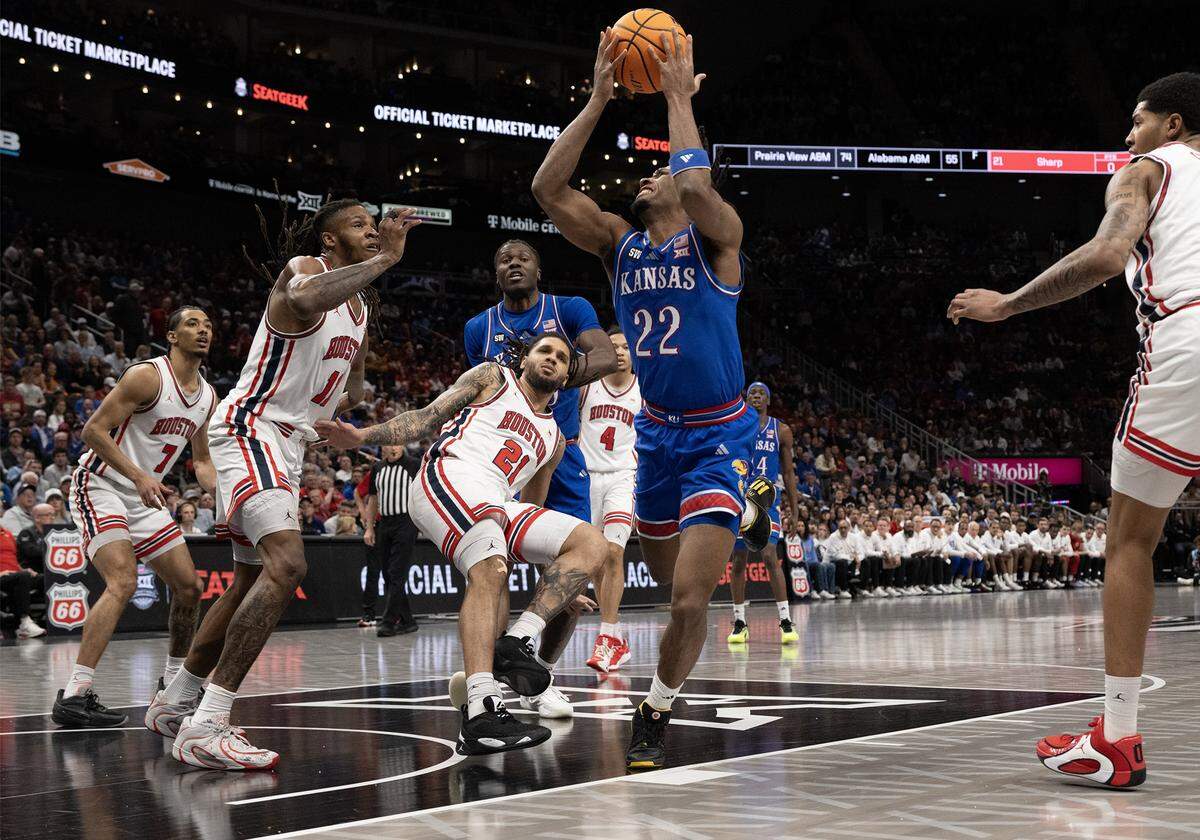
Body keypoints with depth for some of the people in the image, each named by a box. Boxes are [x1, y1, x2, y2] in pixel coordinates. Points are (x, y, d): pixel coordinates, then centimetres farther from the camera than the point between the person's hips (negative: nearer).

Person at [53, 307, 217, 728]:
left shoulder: (208, 397, 7)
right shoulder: (147, 376, -17)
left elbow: (201, 461, 18)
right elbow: (93, 429, -20)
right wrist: (140, 477, -30)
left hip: (144, 497, 9)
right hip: (100, 485, -8)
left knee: (188, 586, 8)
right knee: (123, 582, -26)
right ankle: (74, 695, -29)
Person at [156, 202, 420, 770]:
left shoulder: (360, 307, 17)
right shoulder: (305, 269, -10)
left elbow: (353, 385, 33)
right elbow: (303, 301, -38)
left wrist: (347, 400, 12)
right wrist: (384, 260, -32)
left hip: (288, 444, 10)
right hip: (250, 428, -10)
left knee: (253, 578, 17)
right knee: (286, 564, -27)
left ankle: (175, 701, 33)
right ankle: (206, 726, -30)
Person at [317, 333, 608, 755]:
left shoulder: (553, 438, 32)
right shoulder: (492, 378, 18)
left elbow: (536, 510, 35)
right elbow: (427, 417, 10)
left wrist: (561, 583, 31)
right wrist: (366, 436, -5)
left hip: (497, 505, 7)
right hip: (451, 477, -6)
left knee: (591, 543, -8)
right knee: (491, 571, -32)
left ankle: (516, 641, -20)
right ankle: (480, 715, -43)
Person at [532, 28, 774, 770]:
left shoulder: (716, 237, -10)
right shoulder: (619, 243, 3)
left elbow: (699, 185, -34)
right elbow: (549, 188, -11)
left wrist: (679, 99, -21)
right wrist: (598, 101, -14)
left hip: (718, 436, -6)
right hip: (656, 432, 6)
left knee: (689, 596, -16)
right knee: (668, 579, 21)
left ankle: (658, 712, 8)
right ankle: (744, 514, 50)